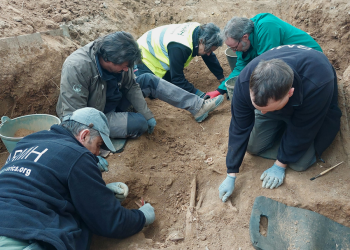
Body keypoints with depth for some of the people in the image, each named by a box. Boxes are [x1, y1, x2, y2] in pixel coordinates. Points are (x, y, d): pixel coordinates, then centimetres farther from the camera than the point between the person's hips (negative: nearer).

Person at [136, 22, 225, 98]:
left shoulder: (200, 31, -15)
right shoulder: (179, 48, -41)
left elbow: (210, 58, 1)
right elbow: (177, 78, -31)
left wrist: (222, 79, 6)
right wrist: (199, 94, -30)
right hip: (145, 57, -8)